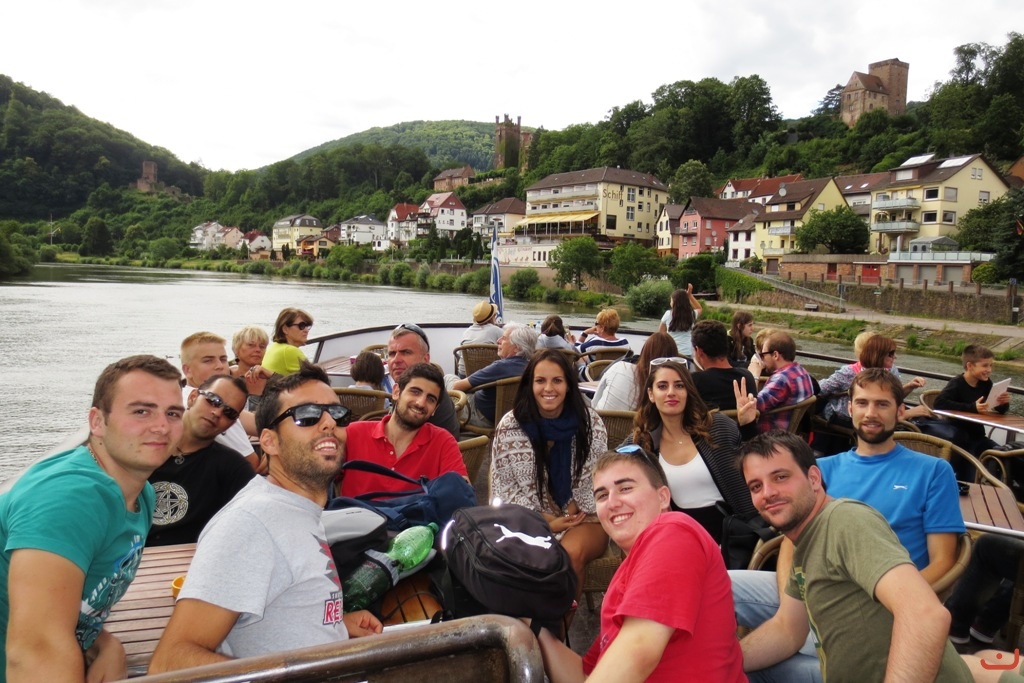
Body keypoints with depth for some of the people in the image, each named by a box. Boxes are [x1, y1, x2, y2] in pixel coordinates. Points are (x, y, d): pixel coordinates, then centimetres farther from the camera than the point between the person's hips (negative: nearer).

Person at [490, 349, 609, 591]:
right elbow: (505, 487, -4)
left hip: (583, 519, 1)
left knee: (572, 552, -31)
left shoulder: (591, 422, -4)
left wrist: (569, 516, -10)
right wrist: (548, 522, -13)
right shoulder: (510, 426, -6)